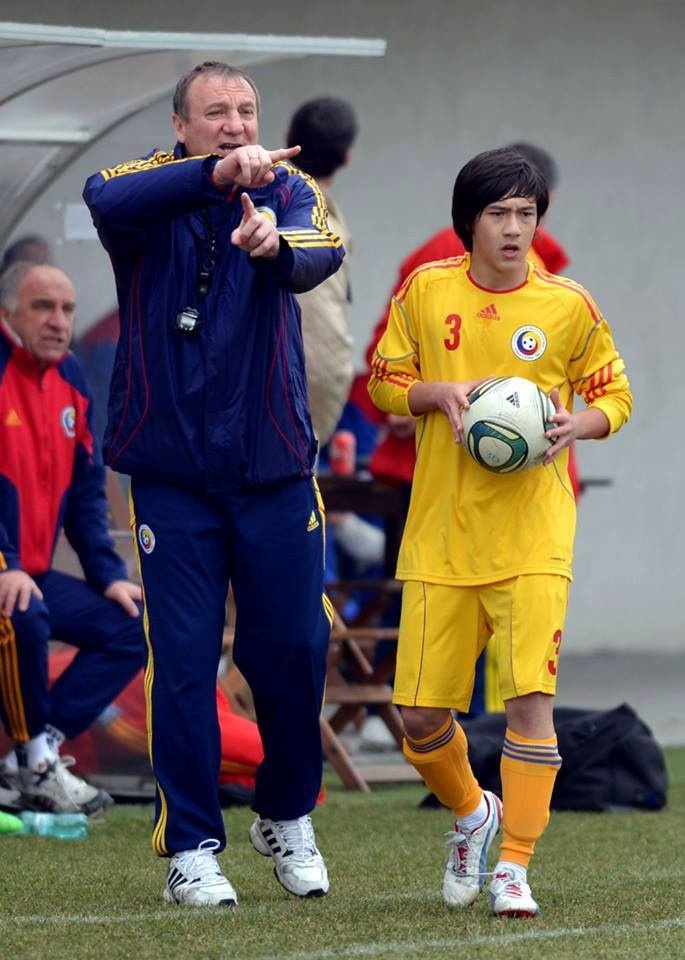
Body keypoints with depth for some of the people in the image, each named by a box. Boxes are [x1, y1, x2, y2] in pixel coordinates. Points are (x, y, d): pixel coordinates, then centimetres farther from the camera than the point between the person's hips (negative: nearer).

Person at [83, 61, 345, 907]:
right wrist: (216, 173, -43)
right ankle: (191, 848, 9)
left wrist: (275, 242, -48)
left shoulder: (287, 192, -1)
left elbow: (321, 252, -23)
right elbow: (108, 202, -28)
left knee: (294, 648, 5)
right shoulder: (149, 186, -3)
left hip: (274, 468, 1)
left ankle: (286, 818, 28)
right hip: (173, 474, -1)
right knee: (183, 661, -1)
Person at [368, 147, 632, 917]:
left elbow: (614, 393, 10)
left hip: (531, 533, -2)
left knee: (528, 695, -16)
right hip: (440, 536, 2)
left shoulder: (567, 305, 0)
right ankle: (472, 814, 33)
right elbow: (384, 382, 10)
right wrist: (441, 393, -10)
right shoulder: (426, 291, 3)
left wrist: (579, 424, -12)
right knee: (421, 715, 2)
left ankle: (513, 869, -7)